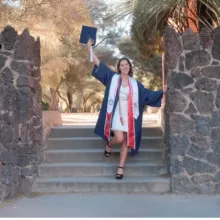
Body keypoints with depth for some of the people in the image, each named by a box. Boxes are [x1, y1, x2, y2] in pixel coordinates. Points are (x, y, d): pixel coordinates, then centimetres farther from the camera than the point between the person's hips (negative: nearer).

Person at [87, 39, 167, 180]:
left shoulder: (135, 83, 9)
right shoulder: (113, 78, 3)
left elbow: (147, 94, 14)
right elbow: (98, 63, 2)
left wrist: (162, 92, 9)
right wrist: (90, 48, -1)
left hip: (129, 115, 3)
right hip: (116, 114, -3)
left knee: (127, 142, 3)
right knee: (119, 139, -16)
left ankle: (121, 167, 12)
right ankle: (109, 144, 20)